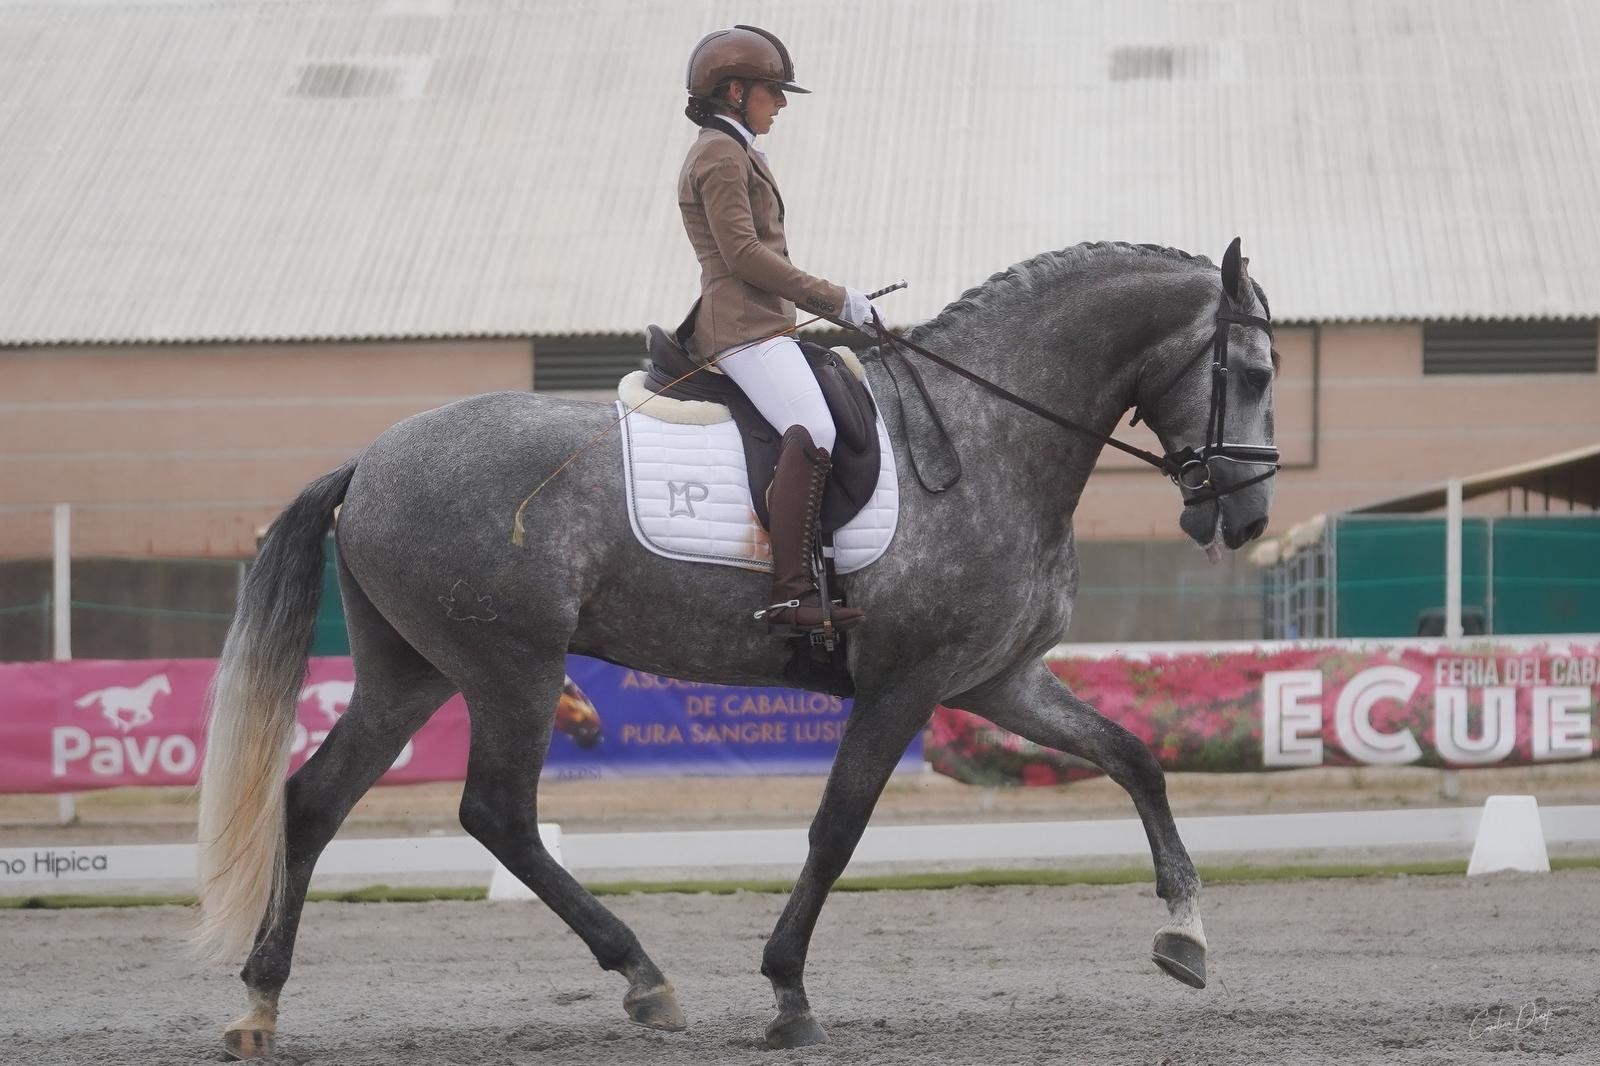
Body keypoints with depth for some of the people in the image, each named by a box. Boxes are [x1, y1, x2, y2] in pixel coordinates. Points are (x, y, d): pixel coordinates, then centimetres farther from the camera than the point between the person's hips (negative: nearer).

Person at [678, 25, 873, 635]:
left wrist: (832, 303, 21)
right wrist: (834, 300, -11)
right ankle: (790, 594, -38)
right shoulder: (721, 156, -7)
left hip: (758, 325, 12)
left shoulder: (732, 153, 26)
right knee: (812, 435, -28)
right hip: (744, 327, -12)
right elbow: (743, 251, -15)